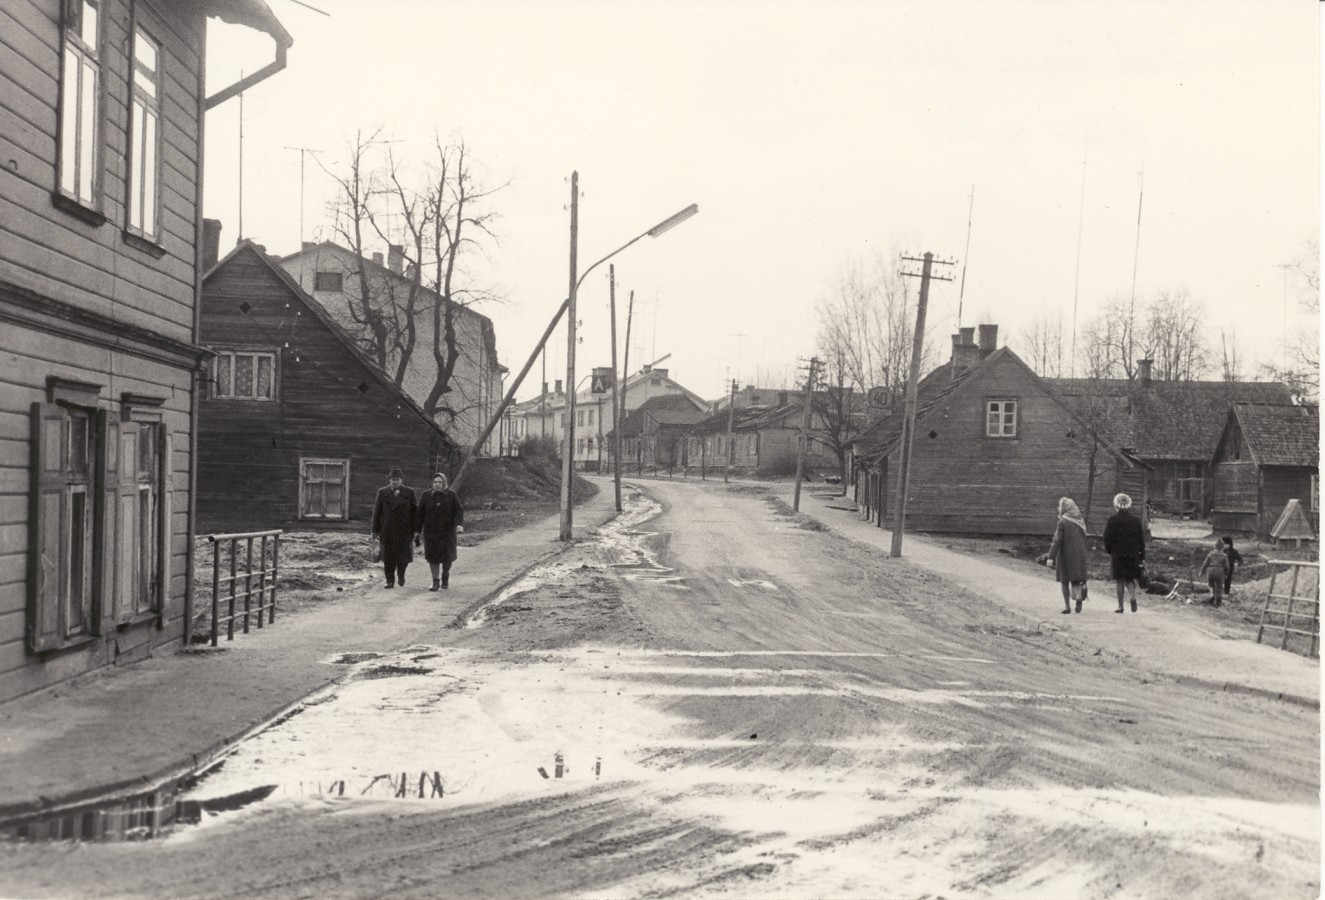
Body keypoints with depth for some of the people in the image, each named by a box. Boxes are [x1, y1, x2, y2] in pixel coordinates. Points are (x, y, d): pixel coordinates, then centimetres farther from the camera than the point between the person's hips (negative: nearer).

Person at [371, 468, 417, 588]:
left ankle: (401, 574, 23)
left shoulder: (409, 492, 4)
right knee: (388, 556, 1)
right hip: (387, 531, 1)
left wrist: (414, 530, 0)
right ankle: (390, 581, 10)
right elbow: (377, 512, 6)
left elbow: (415, 511, 5)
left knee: (403, 555, -5)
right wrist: (375, 530, 2)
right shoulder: (382, 492, 6)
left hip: (404, 530, -1)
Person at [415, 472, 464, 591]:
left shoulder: (451, 495, -3)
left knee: (447, 555, 1)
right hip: (431, 531, 1)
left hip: (447, 531, -1)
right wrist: (417, 530, 0)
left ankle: (445, 576, 28)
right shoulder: (426, 495, -1)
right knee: (432, 556, -2)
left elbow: (458, 511, -7)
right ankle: (435, 581, 9)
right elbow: (420, 513, 1)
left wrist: (459, 524, -24)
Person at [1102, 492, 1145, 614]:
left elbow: (1107, 538, -6)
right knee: (1130, 578, 12)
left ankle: (1120, 606, 5)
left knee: (1120, 580, 5)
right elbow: (1141, 539, 4)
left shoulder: (1112, 520, -7)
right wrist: (1142, 556, 10)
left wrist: (1108, 550, 10)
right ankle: (1133, 595, -16)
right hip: (1132, 554, 2)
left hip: (1117, 554, -2)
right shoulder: (1136, 520, 2)